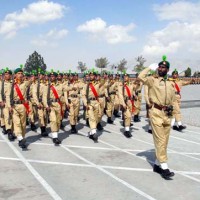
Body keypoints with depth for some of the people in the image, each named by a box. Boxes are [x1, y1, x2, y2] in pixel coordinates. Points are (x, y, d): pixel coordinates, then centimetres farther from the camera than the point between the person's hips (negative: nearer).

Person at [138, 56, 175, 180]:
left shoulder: (170, 84, 14)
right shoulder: (152, 80, 0)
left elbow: (173, 101, 18)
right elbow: (141, 77, -19)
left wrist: (172, 114, 11)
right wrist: (150, 68, -5)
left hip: (167, 114, 6)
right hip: (156, 113, -6)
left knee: (164, 141, 10)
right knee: (160, 140, -9)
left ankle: (157, 164, 22)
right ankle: (164, 168, -9)